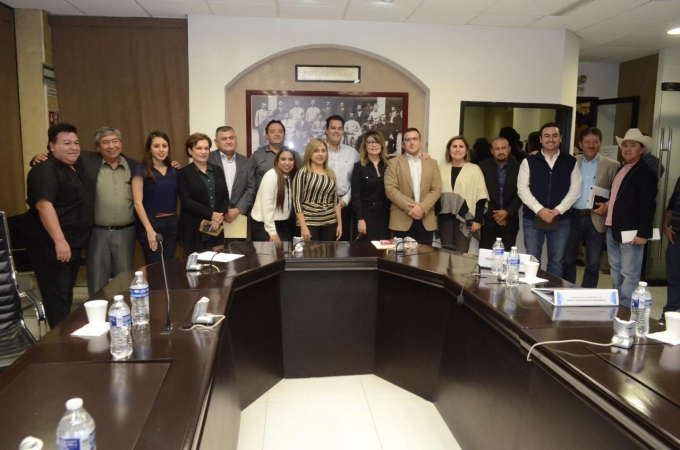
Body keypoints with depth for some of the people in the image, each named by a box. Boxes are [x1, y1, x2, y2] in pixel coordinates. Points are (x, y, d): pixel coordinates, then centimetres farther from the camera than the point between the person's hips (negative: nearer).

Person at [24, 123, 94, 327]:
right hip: (51, 245, -9)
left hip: (74, 243, 9)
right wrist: (59, 241, -33)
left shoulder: (78, 166, 10)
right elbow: (43, 205, -26)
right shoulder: (45, 170, -15)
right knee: (57, 295, -4)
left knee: (66, 293, 18)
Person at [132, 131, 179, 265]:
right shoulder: (141, 170, -5)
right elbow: (138, 203, -10)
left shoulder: (174, 171, 9)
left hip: (172, 223, 5)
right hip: (151, 223, -5)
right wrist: (149, 229, -15)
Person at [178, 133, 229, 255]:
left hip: (216, 228, 4)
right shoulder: (184, 173, -1)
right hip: (194, 230, -4)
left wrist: (219, 217, -8)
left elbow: (225, 197, 9)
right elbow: (186, 201, -11)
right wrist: (211, 214, -15)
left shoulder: (217, 170, 13)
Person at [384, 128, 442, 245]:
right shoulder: (394, 163, 4)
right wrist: (410, 207, -15)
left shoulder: (432, 163, 13)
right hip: (402, 220, -2)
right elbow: (390, 189, -6)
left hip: (426, 220, 3)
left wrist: (422, 207, -12)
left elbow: (436, 189, 4)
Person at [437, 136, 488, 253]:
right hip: (445, 217, 3)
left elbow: (481, 197, -2)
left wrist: (478, 219, -6)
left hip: (465, 219, -3)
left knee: (461, 254, -2)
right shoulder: (441, 168, 10)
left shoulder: (474, 169, 1)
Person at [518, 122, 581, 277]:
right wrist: (539, 210, -15)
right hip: (533, 219, -1)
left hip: (561, 220, 1)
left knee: (556, 261, 8)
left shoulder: (570, 162, 6)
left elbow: (575, 190, 1)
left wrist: (557, 210, -11)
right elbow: (522, 189, -5)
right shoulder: (529, 161, 3)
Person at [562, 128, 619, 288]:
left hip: (596, 219, -1)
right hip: (573, 217, 1)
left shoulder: (611, 165, 1)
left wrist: (608, 206, -15)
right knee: (568, 260, 8)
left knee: (593, 264, 5)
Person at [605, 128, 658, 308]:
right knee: (616, 271, 17)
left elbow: (648, 205, -16)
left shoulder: (646, 173, -10)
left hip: (631, 232, -9)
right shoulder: (621, 169, 14)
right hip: (613, 229, 9)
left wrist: (643, 233, -20)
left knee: (629, 275, -4)